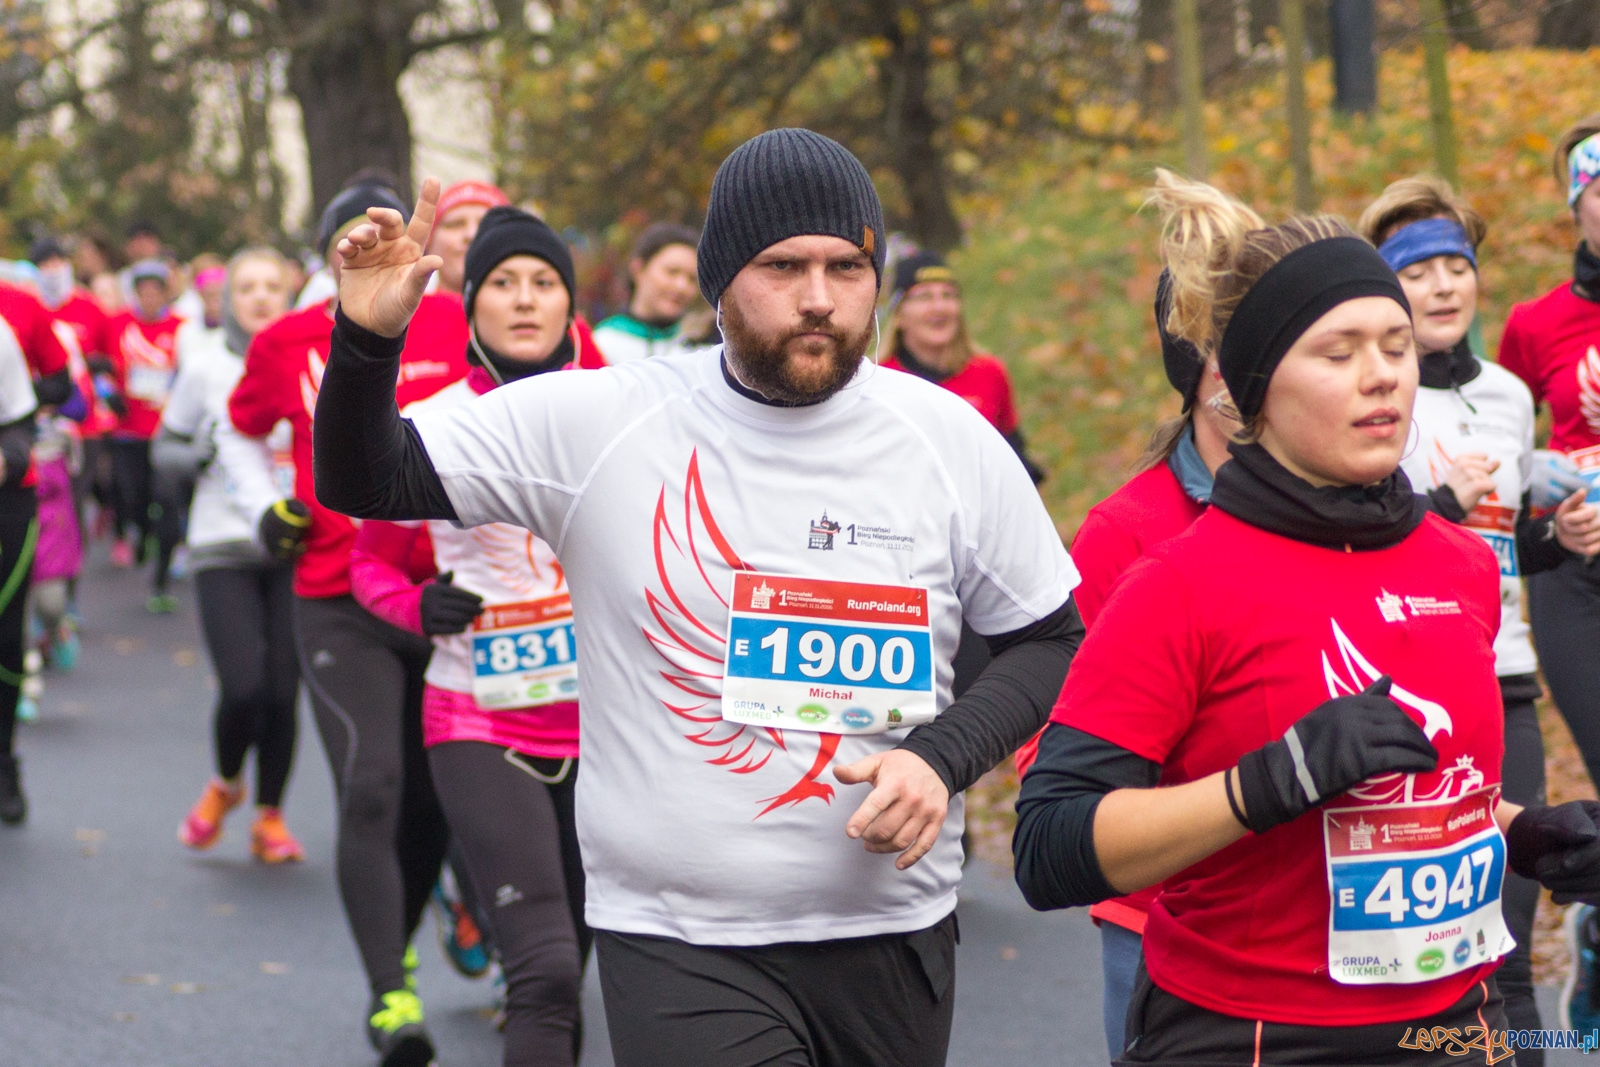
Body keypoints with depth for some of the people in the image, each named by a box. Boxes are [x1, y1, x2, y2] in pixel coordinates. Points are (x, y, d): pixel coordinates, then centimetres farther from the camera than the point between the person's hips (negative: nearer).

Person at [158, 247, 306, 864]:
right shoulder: (205, 364, 3)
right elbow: (165, 450, 10)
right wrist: (199, 456, -10)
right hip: (225, 551, -1)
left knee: (283, 693, -2)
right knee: (242, 691, -12)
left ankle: (270, 816, 19)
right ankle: (225, 783, 20)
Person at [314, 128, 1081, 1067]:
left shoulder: (950, 440, -1)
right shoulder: (597, 424, -5)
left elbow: (1051, 640, 8)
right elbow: (365, 483, 0)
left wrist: (942, 757, -9)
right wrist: (369, 339, -19)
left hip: (894, 930, 3)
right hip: (678, 946, -2)